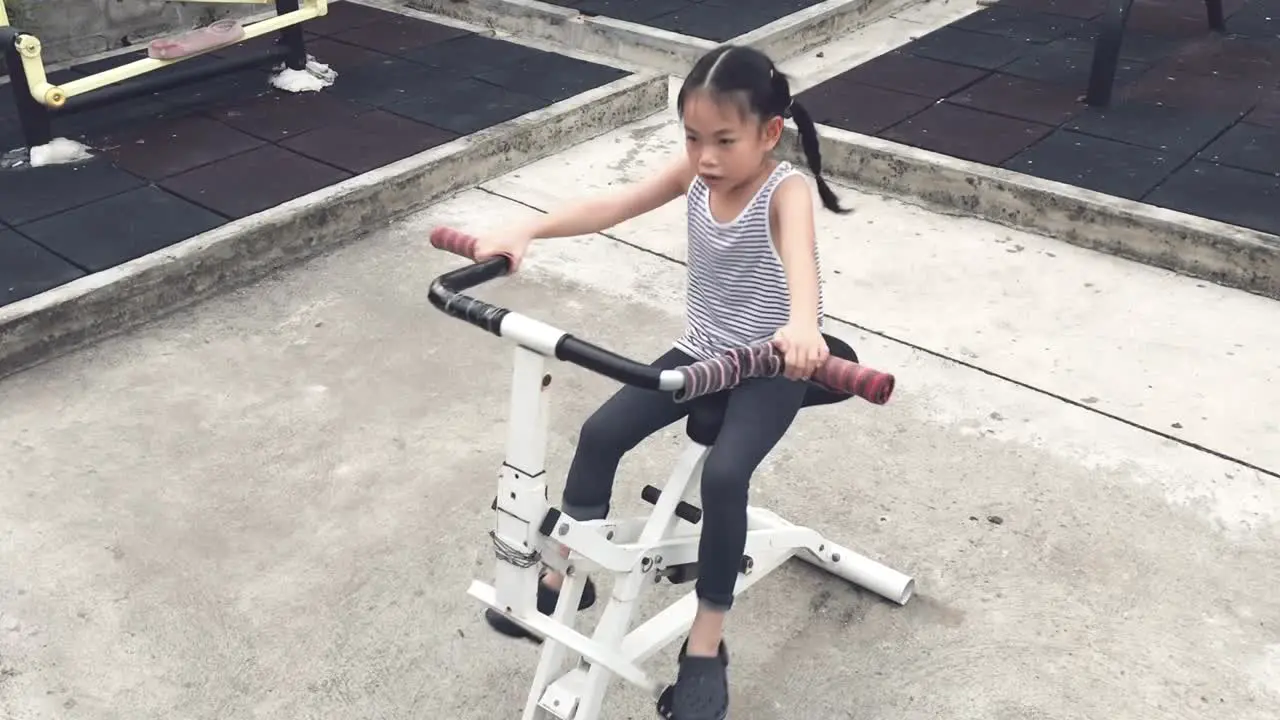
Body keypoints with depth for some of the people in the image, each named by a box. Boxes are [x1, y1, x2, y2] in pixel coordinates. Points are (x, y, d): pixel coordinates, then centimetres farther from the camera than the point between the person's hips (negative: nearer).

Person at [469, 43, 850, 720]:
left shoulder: (785, 190, -23)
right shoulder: (695, 171, -6)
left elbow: (799, 253, -45)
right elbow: (613, 205, -15)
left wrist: (802, 324, -67)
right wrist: (527, 230, -31)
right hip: (701, 350, 6)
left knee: (723, 475, -27)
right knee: (600, 433, -7)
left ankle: (705, 646, -11)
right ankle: (567, 574, 13)